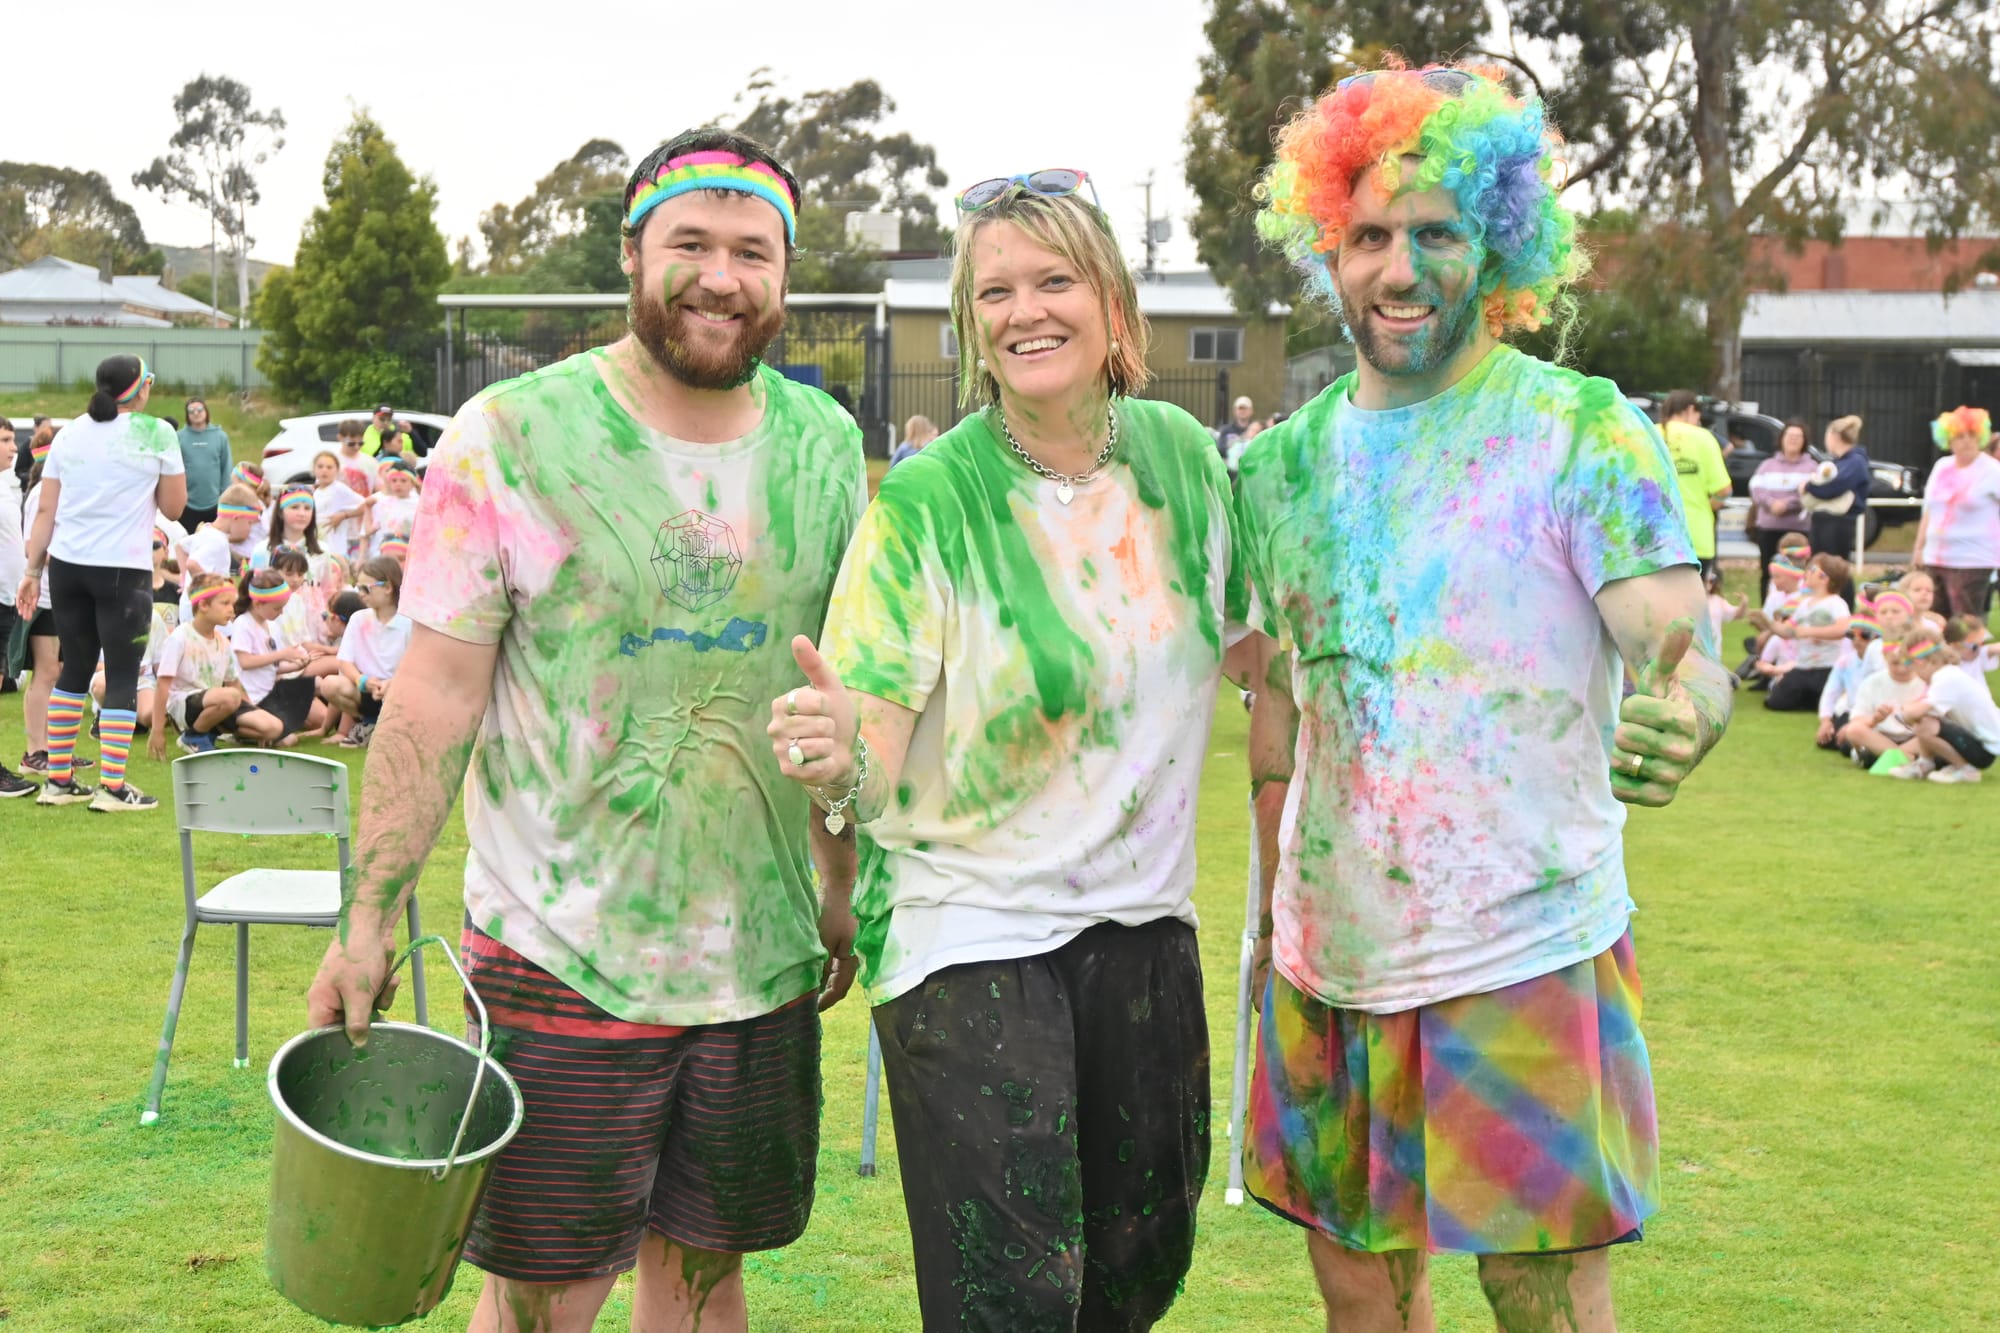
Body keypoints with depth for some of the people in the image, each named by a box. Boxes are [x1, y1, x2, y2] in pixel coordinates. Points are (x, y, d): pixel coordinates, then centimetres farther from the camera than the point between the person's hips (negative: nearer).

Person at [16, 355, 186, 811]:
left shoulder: (69, 434, 9)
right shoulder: (156, 433, -4)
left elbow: (45, 510, 7)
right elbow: (173, 507, 0)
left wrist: (32, 571, 10)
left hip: (67, 566, 5)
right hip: (124, 569, -5)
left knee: (74, 669, 14)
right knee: (122, 676, 1)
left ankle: (58, 780, 17)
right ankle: (112, 786, -3)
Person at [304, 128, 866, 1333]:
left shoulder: (826, 445, 5)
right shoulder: (513, 437, -8)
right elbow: (438, 693, -8)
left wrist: (843, 887, 14)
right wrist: (369, 920, -11)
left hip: (764, 958, 4)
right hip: (563, 954, -4)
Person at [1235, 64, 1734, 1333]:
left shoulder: (1585, 434, -7)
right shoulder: (1285, 462, 8)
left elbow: (1681, 643, -16)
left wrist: (1692, 707, -39)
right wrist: (1275, 918, 13)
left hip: (1526, 962, -5)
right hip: (1330, 964, 5)